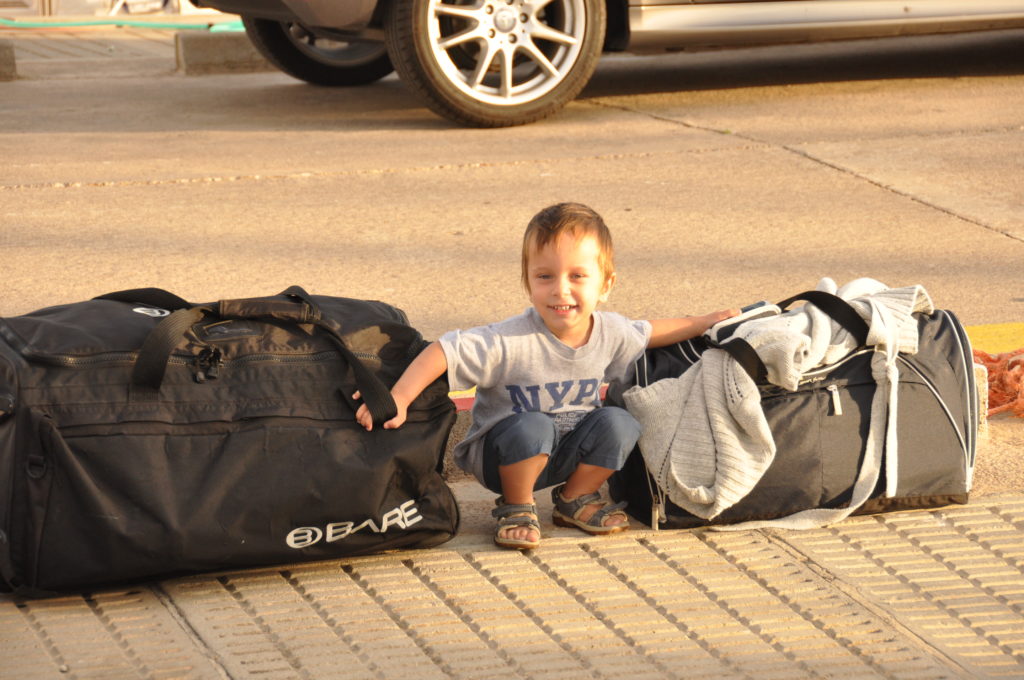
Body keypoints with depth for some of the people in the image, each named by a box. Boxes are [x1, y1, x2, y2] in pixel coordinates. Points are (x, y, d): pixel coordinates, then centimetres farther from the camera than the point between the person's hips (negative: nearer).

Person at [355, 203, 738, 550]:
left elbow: (648, 333, 13)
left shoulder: (611, 332, -10)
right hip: (503, 458, -5)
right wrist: (397, 400, -41)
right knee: (532, 426, -36)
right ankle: (516, 506, -8)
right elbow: (443, 353, -31)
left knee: (619, 423, -20)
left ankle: (575, 498, 5)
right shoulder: (512, 342, -29)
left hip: (568, 454, 5)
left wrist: (700, 324, 11)